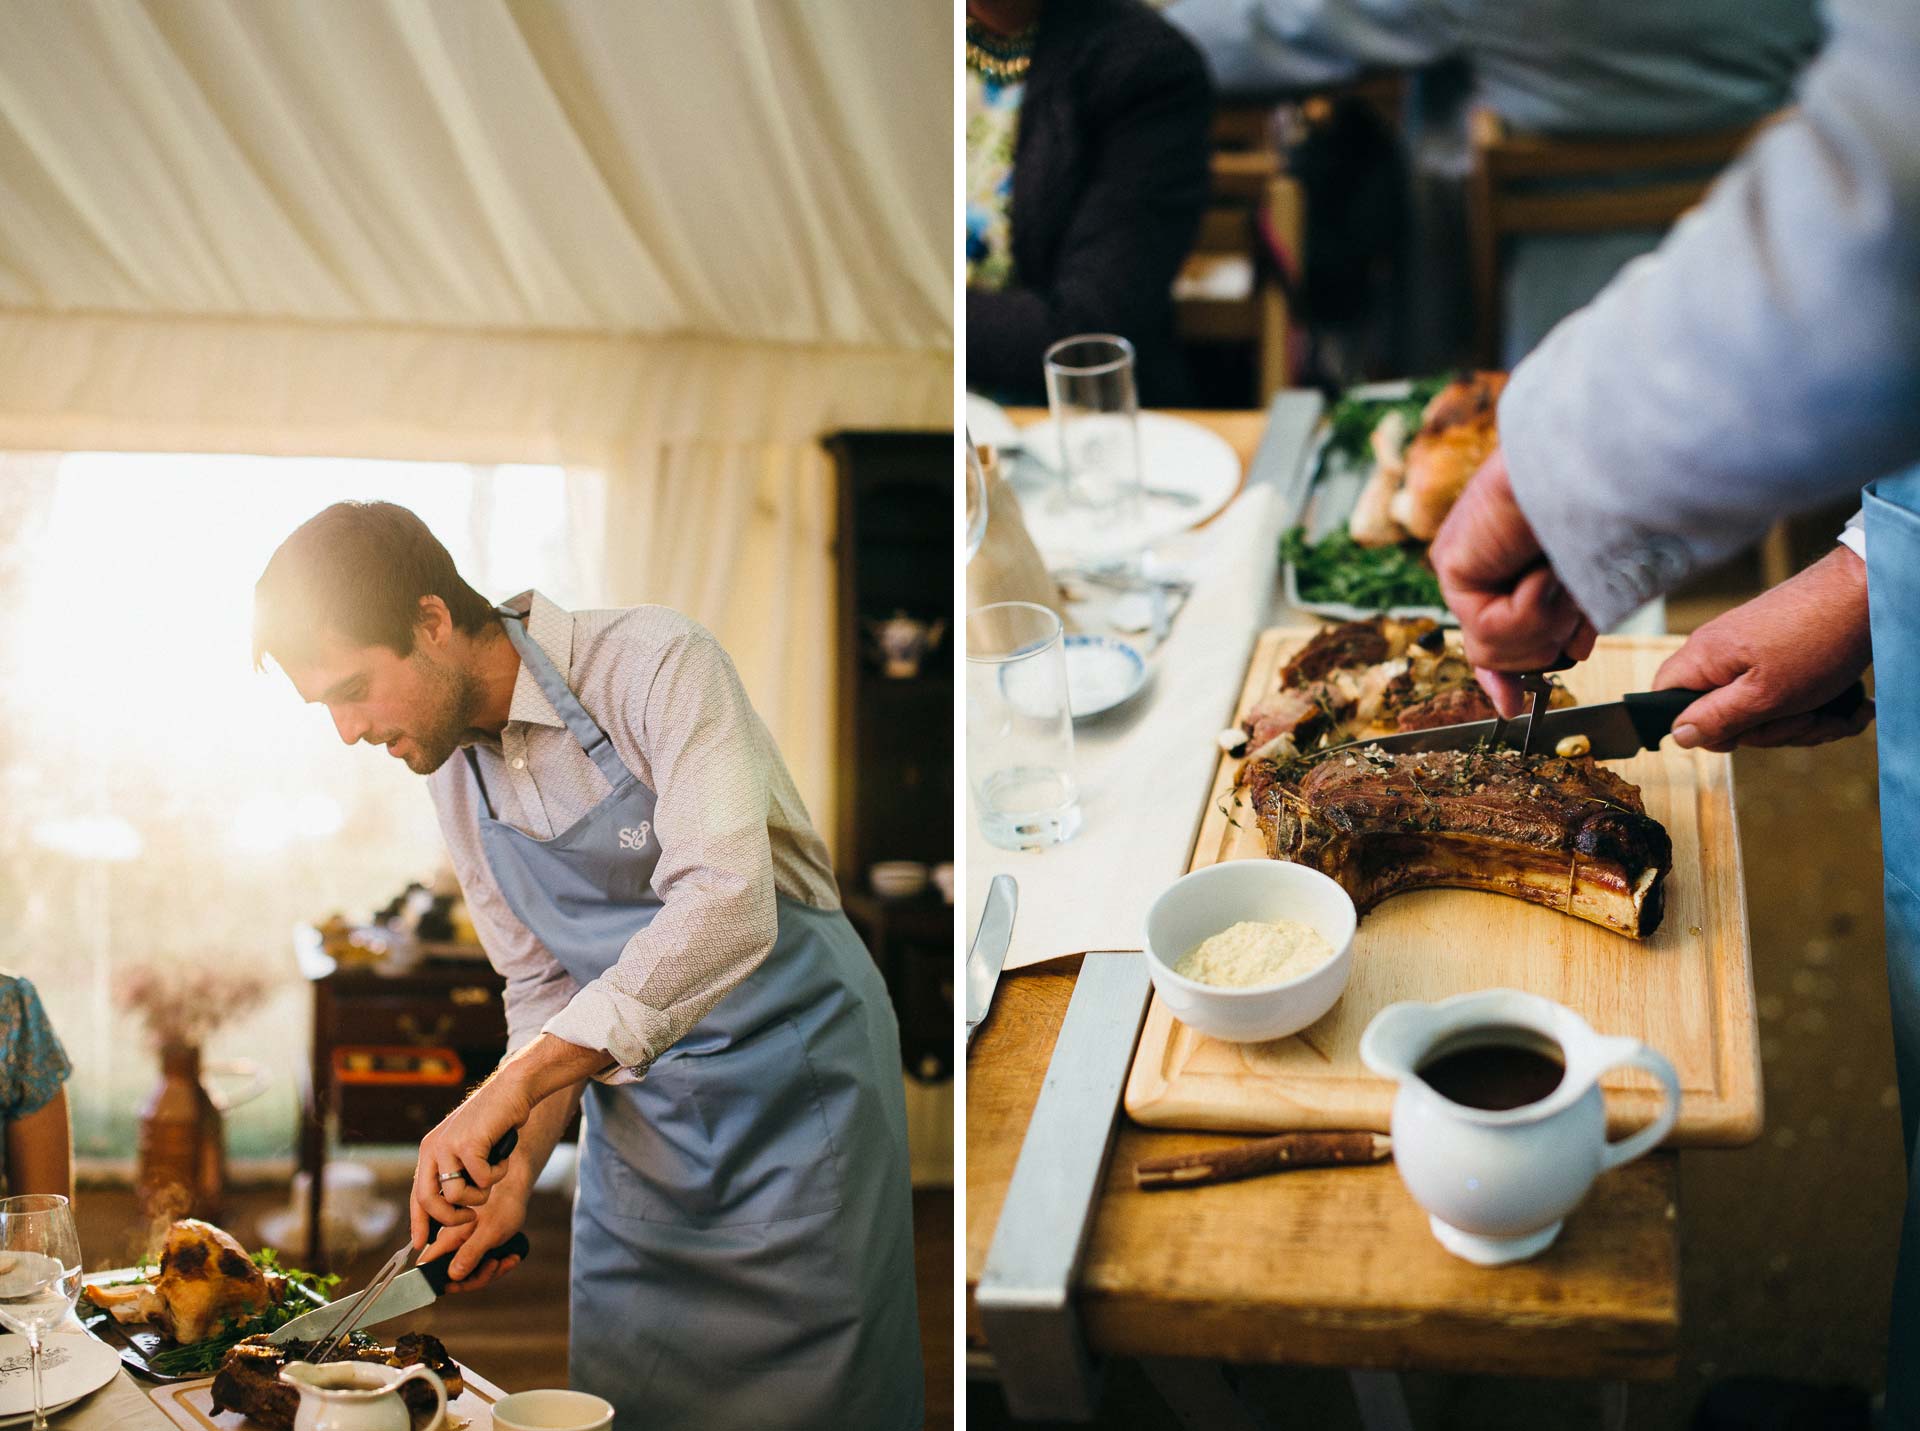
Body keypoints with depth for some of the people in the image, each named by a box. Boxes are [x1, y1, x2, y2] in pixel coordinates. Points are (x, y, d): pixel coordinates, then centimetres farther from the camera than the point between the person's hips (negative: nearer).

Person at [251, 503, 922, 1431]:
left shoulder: (657, 666, -20)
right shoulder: (452, 771, 3)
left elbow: (725, 905, -34)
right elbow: (544, 988, 9)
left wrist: (508, 1089, -36)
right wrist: (518, 1170, -6)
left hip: (791, 1076, -6)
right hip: (634, 1105, 6)